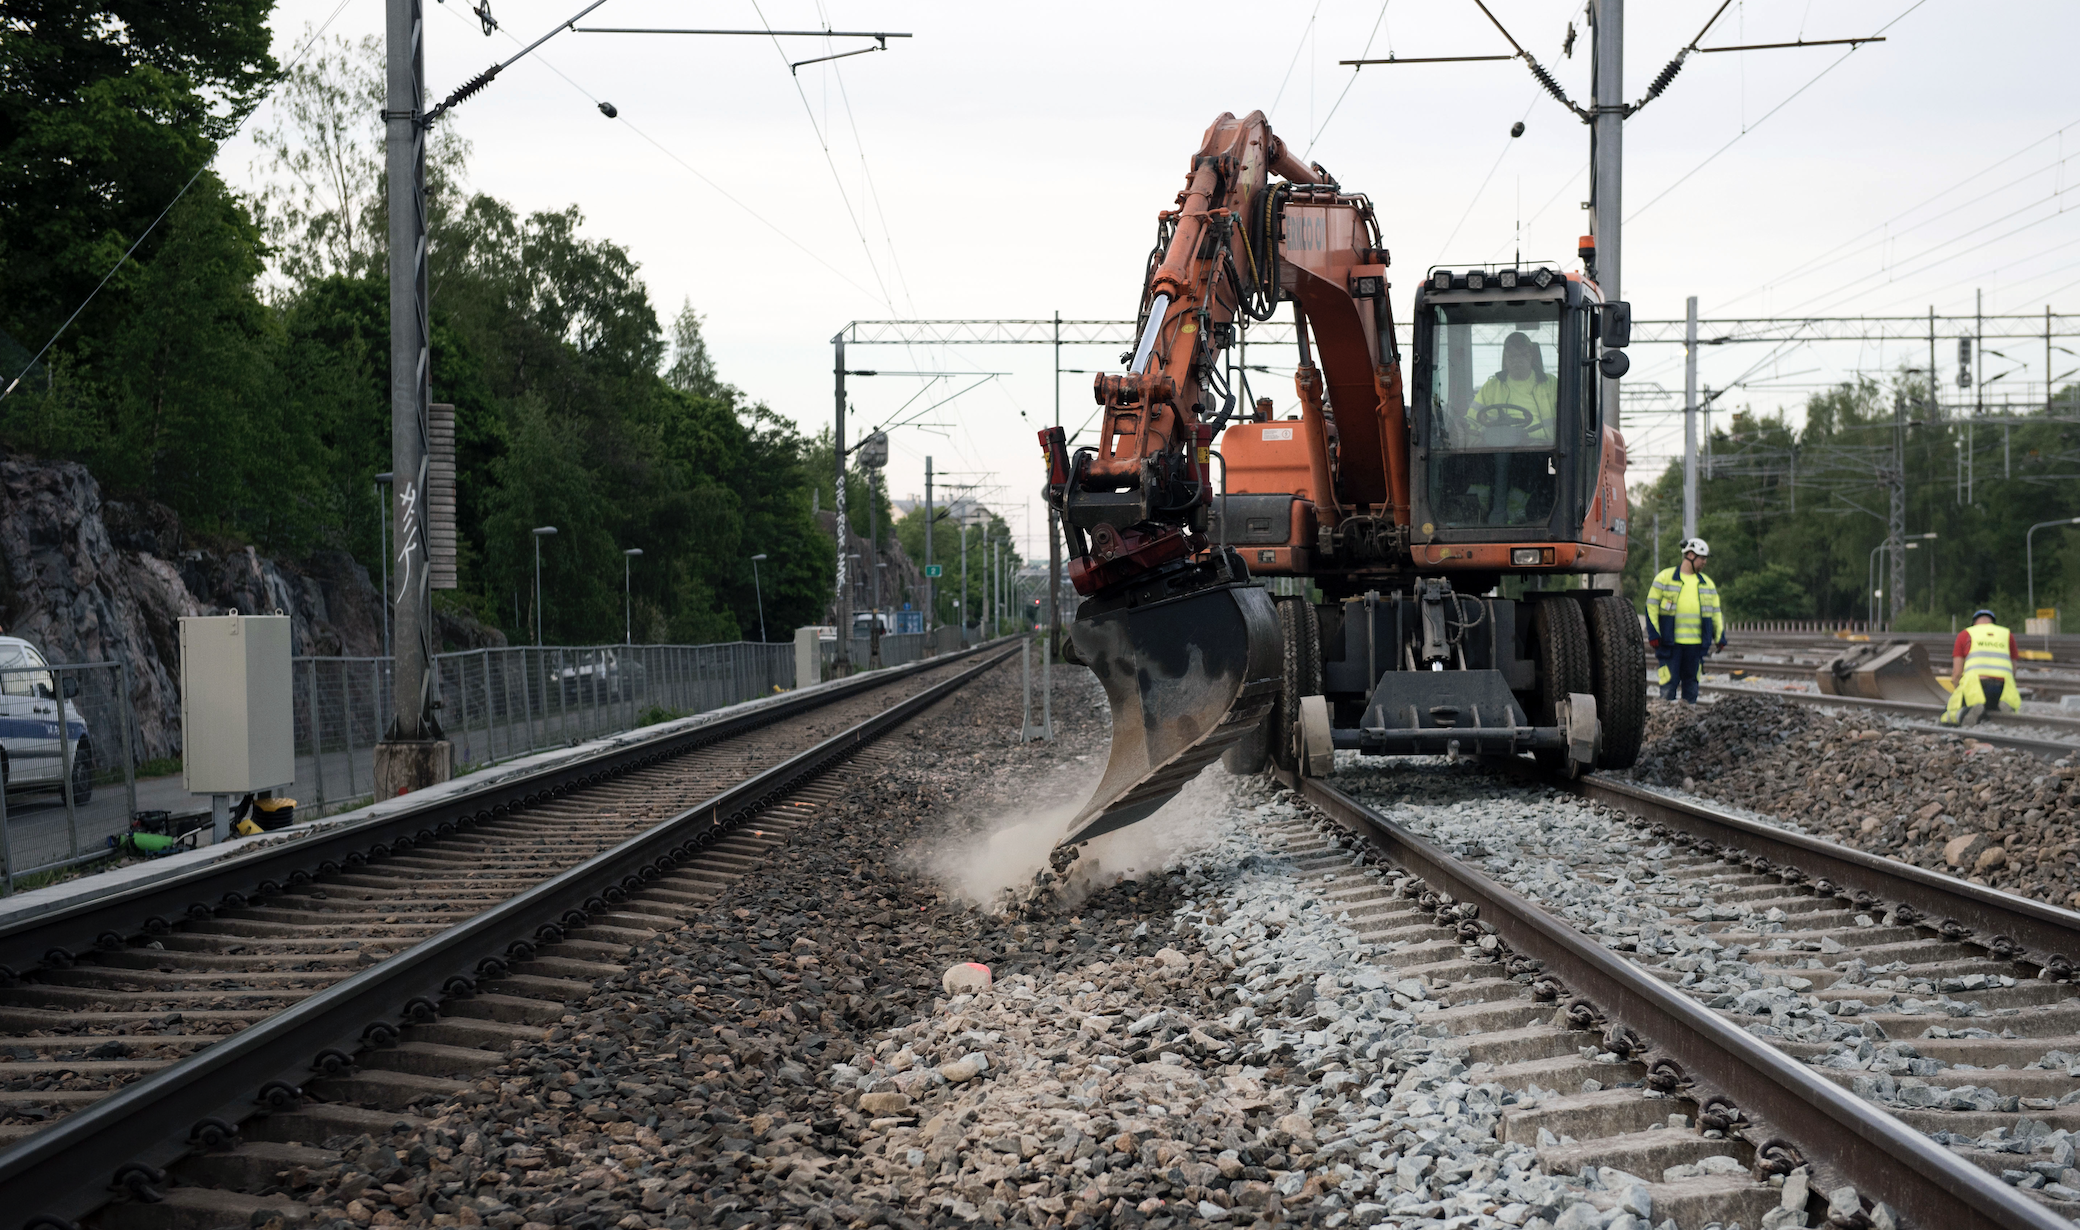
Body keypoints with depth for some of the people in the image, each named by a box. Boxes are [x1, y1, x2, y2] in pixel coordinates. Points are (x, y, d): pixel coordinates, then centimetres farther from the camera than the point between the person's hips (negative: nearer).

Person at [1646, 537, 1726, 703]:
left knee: (1691, 683, 7)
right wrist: (1653, 634, -8)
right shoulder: (1665, 577, 2)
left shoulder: (1707, 583, 16)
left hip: (1696, 644, 4)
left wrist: (1720, 637, 11)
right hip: (1670, 642, -4)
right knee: (1669, 681, -6)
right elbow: (1651, 606, 0)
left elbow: (1715, 611, 21)